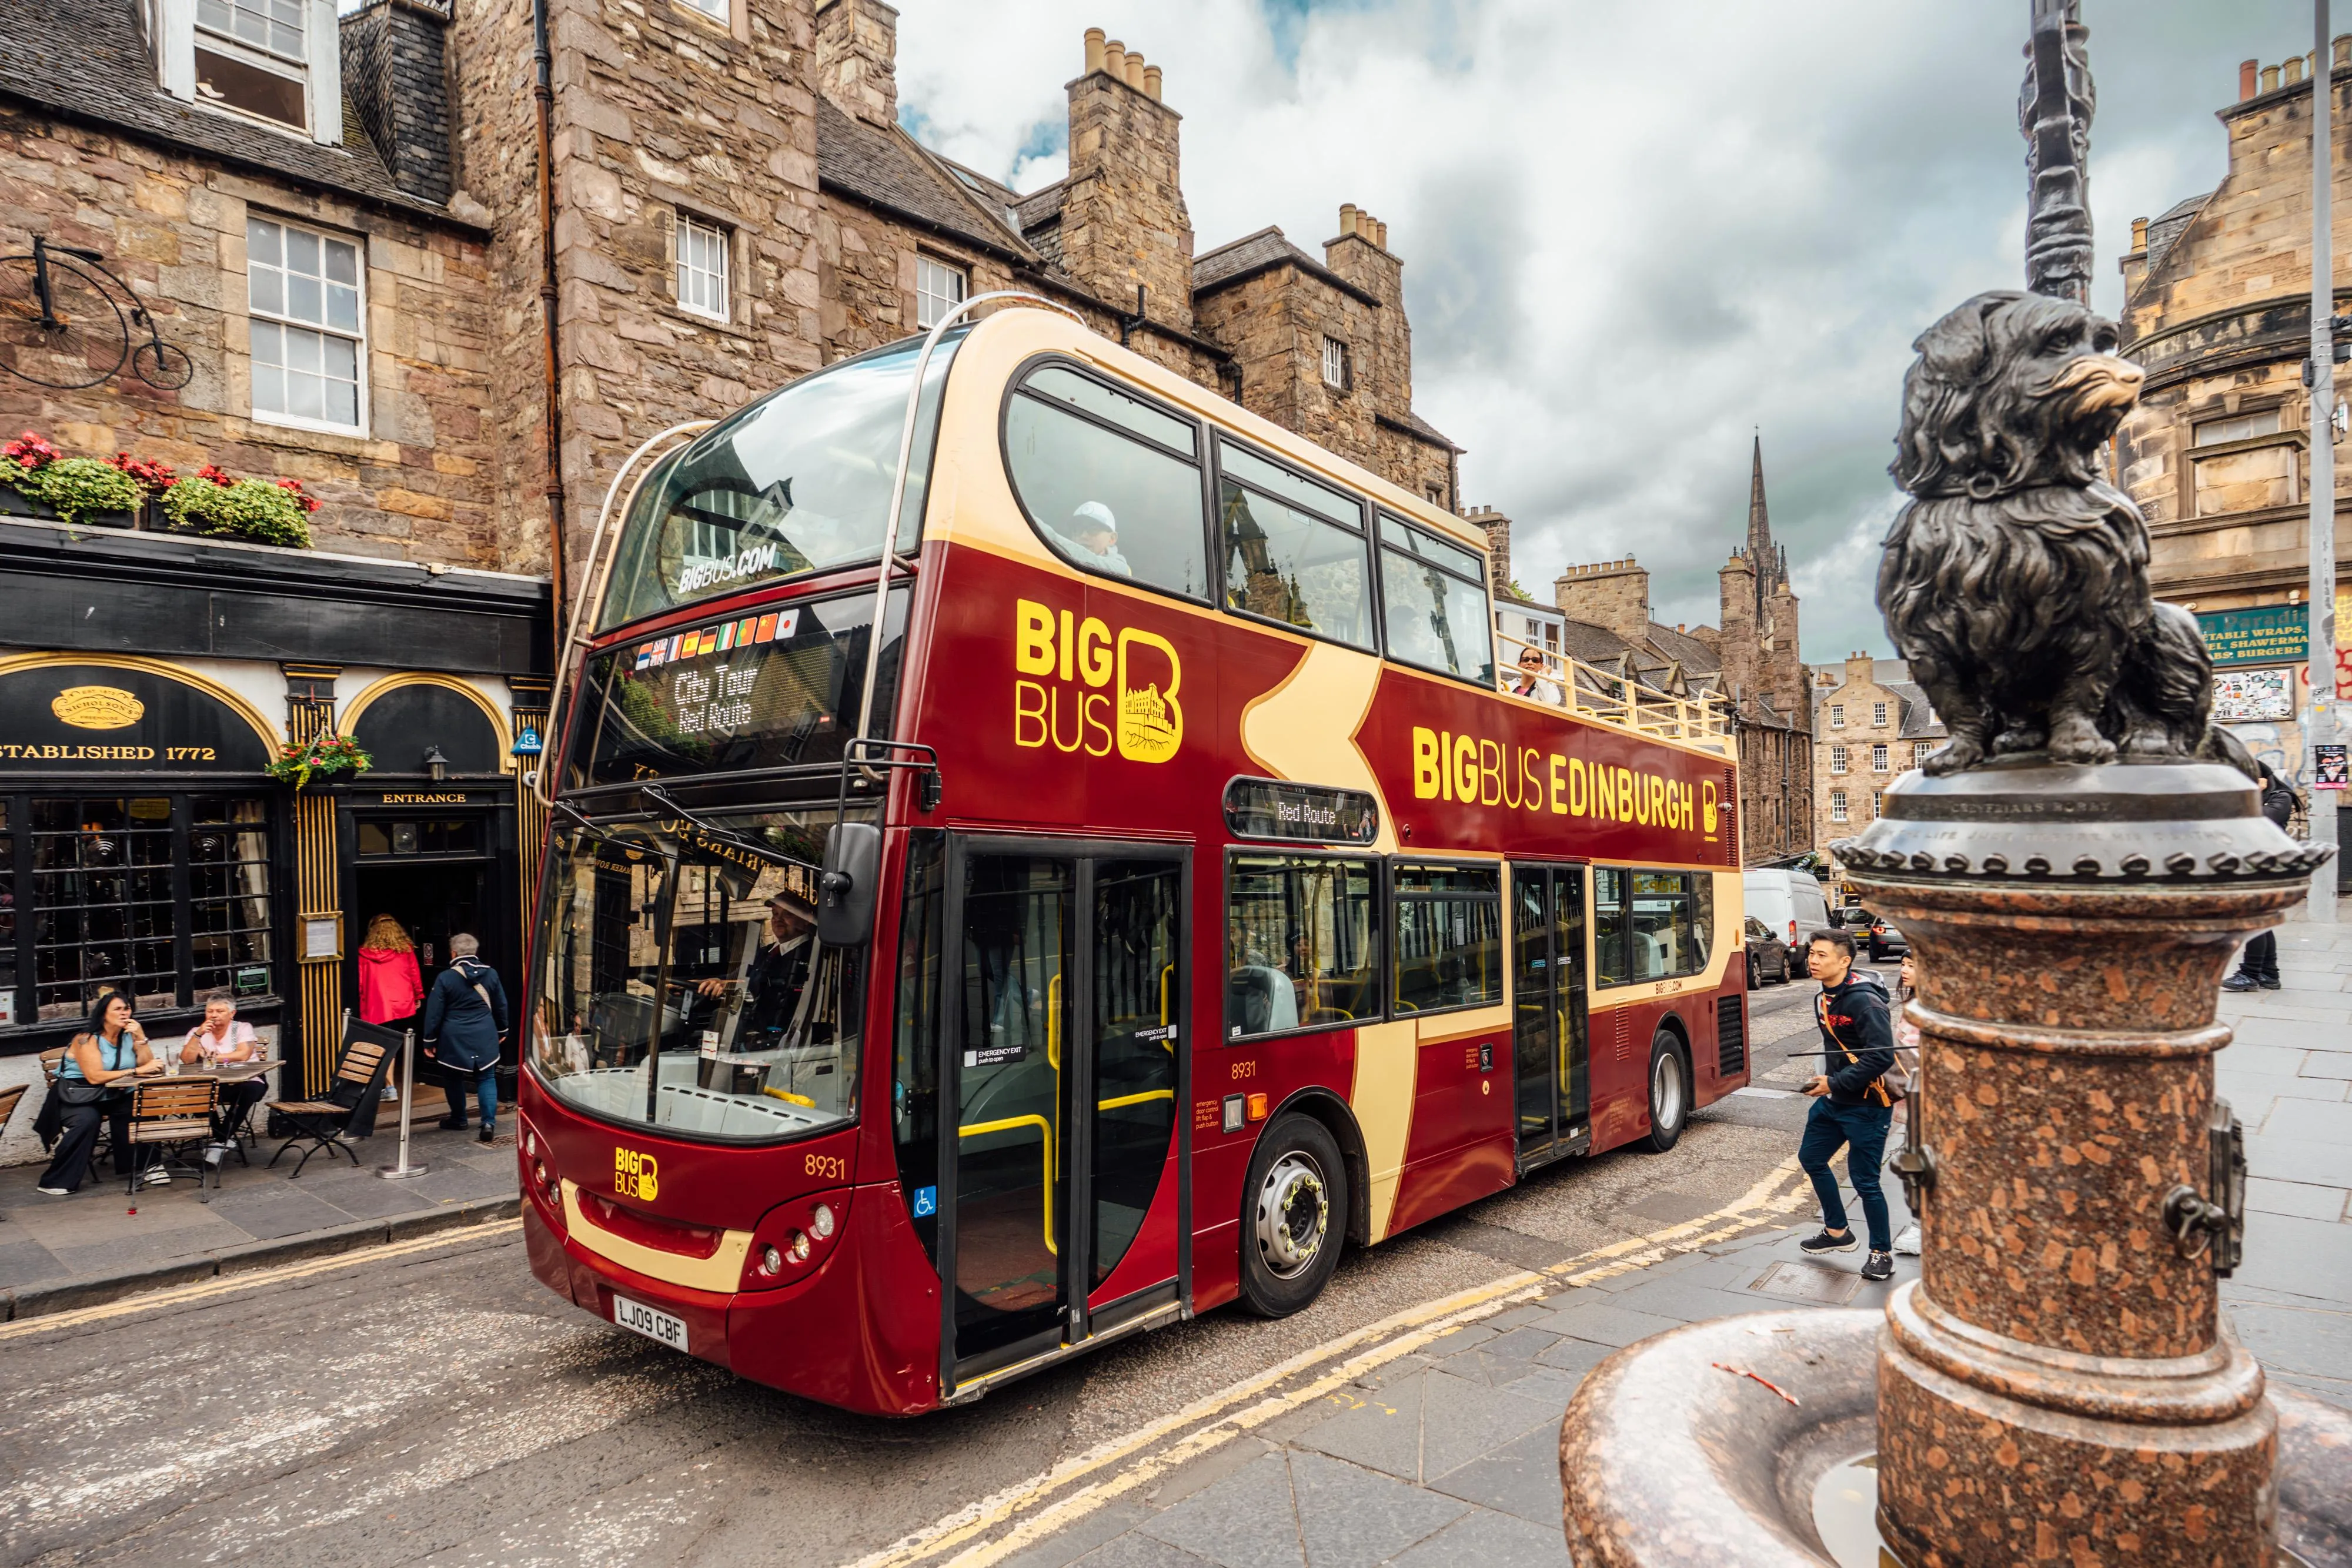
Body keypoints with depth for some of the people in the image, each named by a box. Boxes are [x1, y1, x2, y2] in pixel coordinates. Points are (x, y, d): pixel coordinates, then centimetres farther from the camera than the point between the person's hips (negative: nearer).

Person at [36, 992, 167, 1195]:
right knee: (87, 1120, -34)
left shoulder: (128, 1036, 5)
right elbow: (95, 1077, -24)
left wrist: (140, 1037, -13)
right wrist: (135, 1071, -27)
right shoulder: (87, 1040, -11)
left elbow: (147, 1066, -5)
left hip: (114, 1095, 4)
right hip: (77, 1094, -4)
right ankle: (56, 1181, -20)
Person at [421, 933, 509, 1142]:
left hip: (454, 1039, -2)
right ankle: (489, 1122, -10)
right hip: (485, 1037, 2)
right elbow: (501, 1006, 12)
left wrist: (429, 1040, 4)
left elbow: (434, 1012, -6)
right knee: (486, 1078, 4)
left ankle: (458, 1120, 27)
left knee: (454, 1078, 16)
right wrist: (502, 1030, 25)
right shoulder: (491, 974, 2)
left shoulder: (445, 978, -8)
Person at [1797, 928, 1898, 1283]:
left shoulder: (1864, 1001, -22)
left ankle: (1882, 1253, 20)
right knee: (1811, 1158, 18)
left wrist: (1835, 1084, -23)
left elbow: (1882, 1056, -28)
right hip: (1834, 1100, 10)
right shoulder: (1824, 999, 6)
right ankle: (1837, 1232, 35)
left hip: (1867, 1105, -9)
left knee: (1865, 1181, -1)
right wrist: (1825, 1079, 5)